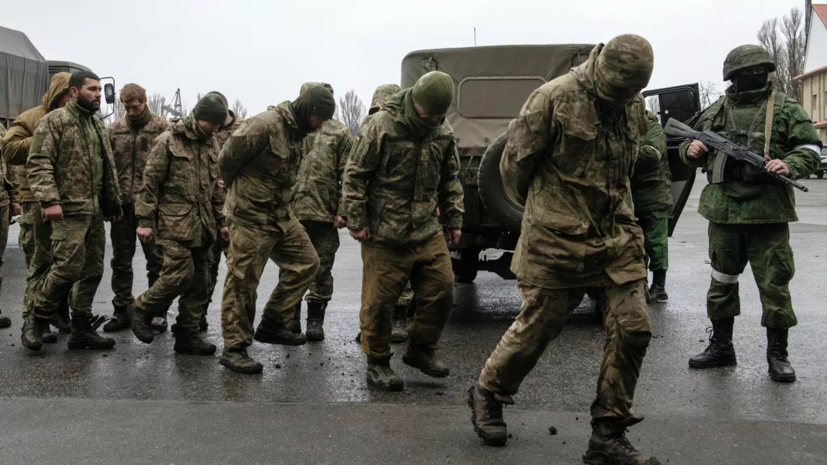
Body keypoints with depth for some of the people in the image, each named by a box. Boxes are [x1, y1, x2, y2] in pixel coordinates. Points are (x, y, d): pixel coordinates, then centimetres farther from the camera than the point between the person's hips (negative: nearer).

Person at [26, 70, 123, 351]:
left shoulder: (97, 126, 19)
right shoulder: (54, 121, -5)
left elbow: (108, 168, 24)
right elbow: (38, 163, -13)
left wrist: (114, 202, 21)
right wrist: (49, 200, -22)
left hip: (96, 212, 8)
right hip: (69, 211, -8)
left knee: (92, 271, 8)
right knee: (68, 267, -11)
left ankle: (82, 330, 17)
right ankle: (39, 316, 12)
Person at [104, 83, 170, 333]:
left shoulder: (162, 127, -2)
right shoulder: (114, 130, 9)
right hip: (122, 205, 4)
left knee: (156, 261, 4)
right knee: (121, 261, 10)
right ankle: (123, 311, 21)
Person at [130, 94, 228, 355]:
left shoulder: (211, 144, 15)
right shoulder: (169, 141, -6)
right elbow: (150, 182, -7)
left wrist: (220, 221, 18)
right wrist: (145, 221, -10)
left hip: (202, 225, 7)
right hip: (175, 223, -7)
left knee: (199, 282, 5)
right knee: (180, 273, -15)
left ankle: (187, 334, 14)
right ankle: (143, 310, 9)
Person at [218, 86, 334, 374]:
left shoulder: (295, 131, 11)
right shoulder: (265, 125, -19)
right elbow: (227, 159, -16)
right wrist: (241, 192, 0)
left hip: (280, 217, 9)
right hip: (251, 218, -9)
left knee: (307, 262, 9)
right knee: (242, 283, -1)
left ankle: (272, 326, 18)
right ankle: (234, 348, 11)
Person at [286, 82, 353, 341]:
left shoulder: (340, 134, 4)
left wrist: (343, 211, -8)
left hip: (325, 214, -2)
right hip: (291, 212, 2)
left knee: (321, 270, 5)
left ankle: (315, 320, 16)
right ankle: (291, 318, 22)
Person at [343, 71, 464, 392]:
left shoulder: (443, 134, 7)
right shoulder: (381, 126, -10)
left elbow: (451, 180, 18)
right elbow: (355, 175, -8)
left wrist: (454, 219, 13)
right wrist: (357, 221, -10)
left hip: (427, 231, 5)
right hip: (384, 234, -5)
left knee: (441, 290, 5)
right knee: (379, 300, 0)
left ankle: (421, 350, 25)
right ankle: (377, 363, 17)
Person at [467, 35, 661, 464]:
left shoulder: (634, 107, 8)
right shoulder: (554, 98, -13)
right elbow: (514, 164, -5)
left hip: (617, 237, 6)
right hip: (557, 240, -6)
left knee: (631, 330, -1)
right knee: (537, 326, 4)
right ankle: (486, 394, 31)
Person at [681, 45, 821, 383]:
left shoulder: (785, 109, 2)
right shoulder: (714, 112, 10)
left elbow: (811, 150, 0)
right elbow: (690, 146, 21)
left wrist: (789, 165, -19)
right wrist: (691, 151, -2)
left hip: (768, 213, -3)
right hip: (723, 212, 3)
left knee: (774, 283, 1)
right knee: (722, 280, 12)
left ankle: (777, 353, 14)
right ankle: (721, 346, 26)